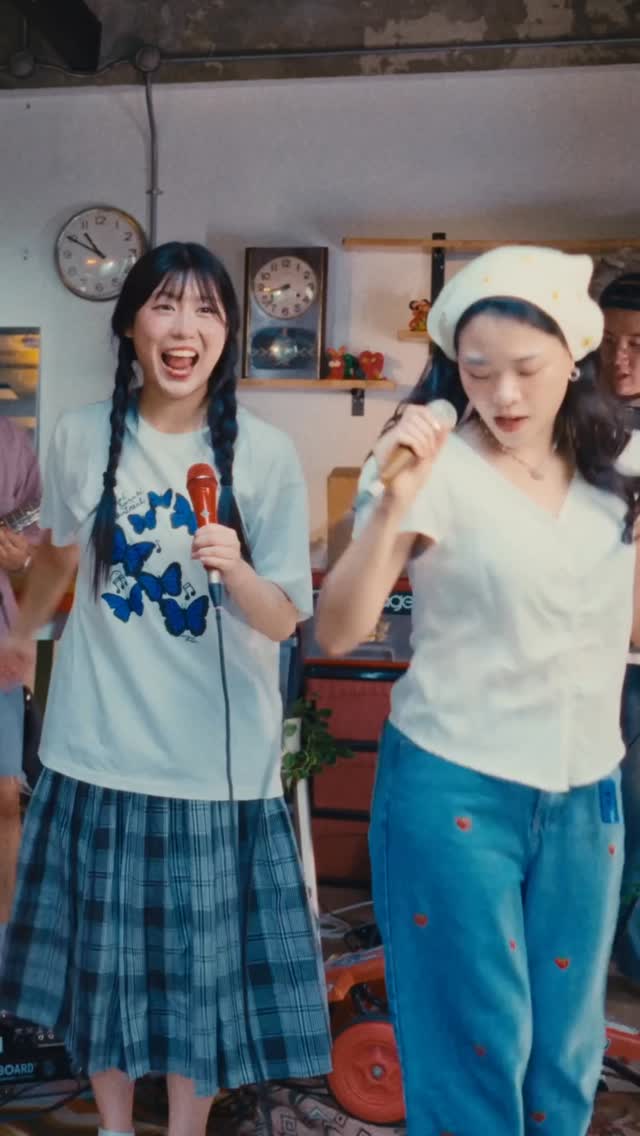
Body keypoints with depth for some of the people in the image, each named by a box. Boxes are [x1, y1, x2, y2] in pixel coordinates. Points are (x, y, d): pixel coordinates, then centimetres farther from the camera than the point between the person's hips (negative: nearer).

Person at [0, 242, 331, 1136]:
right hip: (100, 748, 2)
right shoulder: (84, 436, -3)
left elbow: (282, 622, -8)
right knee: (102, 954, 15)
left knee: (204, 962, 10)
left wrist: (236, 568, -28)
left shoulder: (266, 453, -8)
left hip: (218, 758, -1)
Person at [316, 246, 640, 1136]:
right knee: (476, 1039, 6)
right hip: (454, 787, -5)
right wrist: (393, 503, -28)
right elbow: (336, 633, -17)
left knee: (567, 1044, 16)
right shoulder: (438, 471, -11)